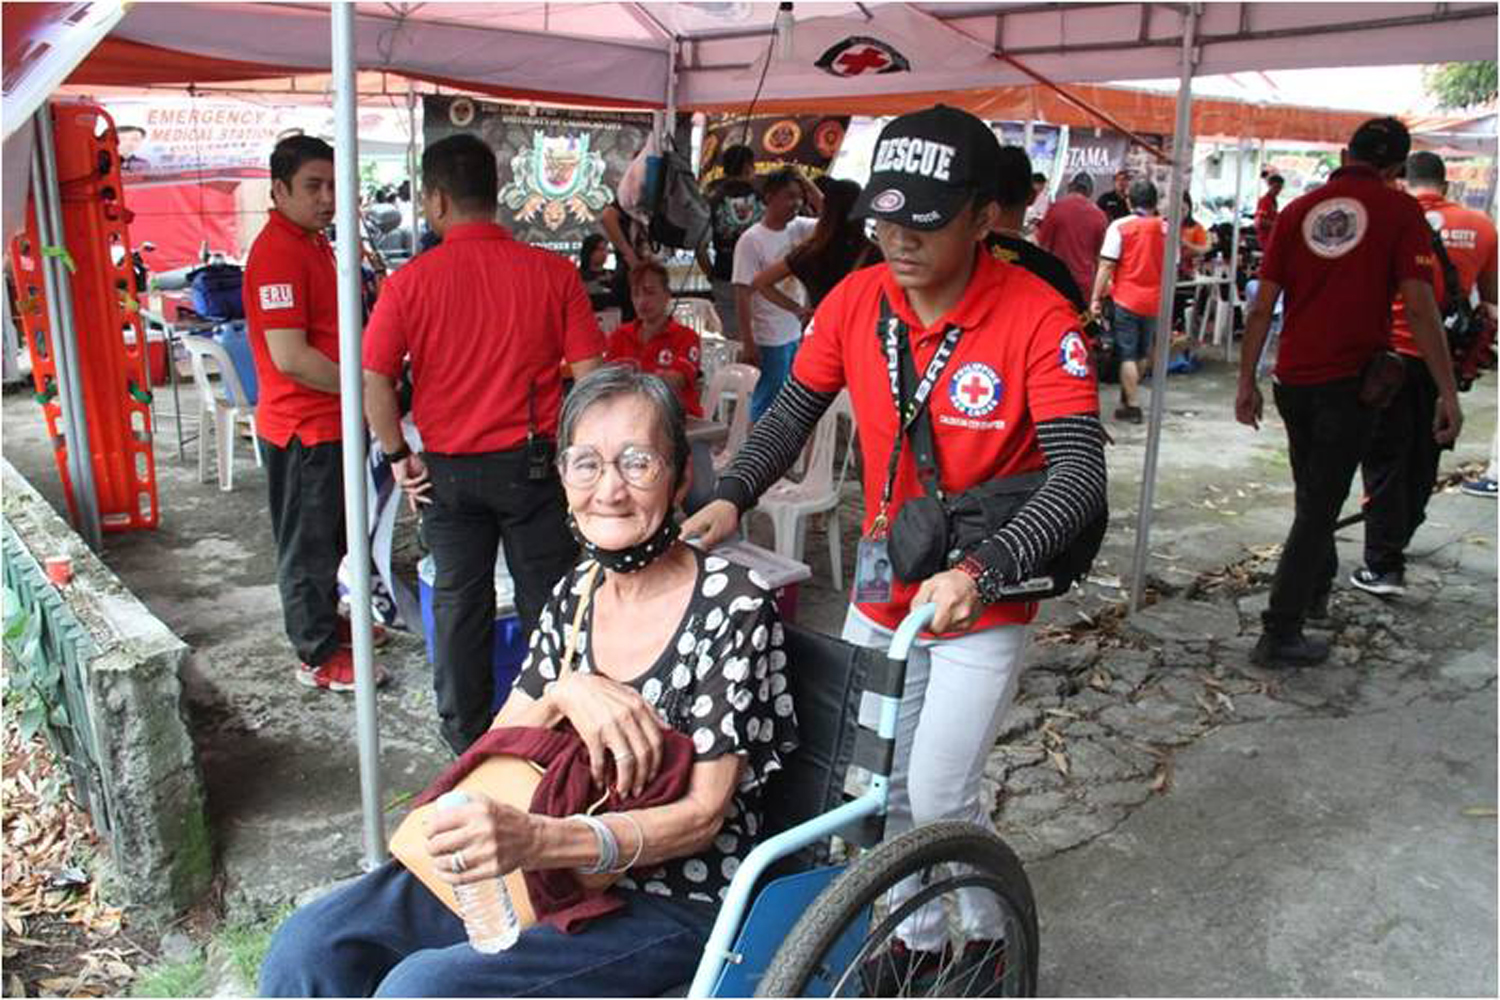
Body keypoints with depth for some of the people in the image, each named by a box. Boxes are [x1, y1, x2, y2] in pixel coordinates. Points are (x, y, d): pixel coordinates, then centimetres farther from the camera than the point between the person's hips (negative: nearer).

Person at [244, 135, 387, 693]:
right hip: (302, 427, -10)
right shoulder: (277, 252, -20)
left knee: (328, 534, 22)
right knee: (308, 541, 3)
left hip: (327, 421, 10)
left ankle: (323, 621, 38)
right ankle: (318, 657, 14)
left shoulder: (313, 242, 12)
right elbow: (290, 357, -25)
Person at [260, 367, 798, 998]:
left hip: (671, 902, -6)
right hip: (554, 868, 6)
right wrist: (565, 693, -17)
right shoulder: (575, 593, 5)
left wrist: (537, 839, -32)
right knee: (306, 946, -7)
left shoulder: (732, 607, -15)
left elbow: (703, 816, -17)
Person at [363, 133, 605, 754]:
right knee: (546, 596, 12)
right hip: (533, 463, 0)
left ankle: (466, 735, 27)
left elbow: (373, 381, -11)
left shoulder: (411, 282, -8)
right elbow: (590, 373, -8)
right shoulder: (552, 272, -7)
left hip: (448, 469, 0)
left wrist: (399, 456, 0)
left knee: (459, 599, 14)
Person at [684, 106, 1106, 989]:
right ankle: (916, 939, 41)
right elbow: (794, 414, 1)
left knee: (939, 798, 0)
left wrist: (980, 573, -41)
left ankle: (988, 934, 33)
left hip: (983, 605, -5)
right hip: (882, 591, 5)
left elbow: (1080, 475, -27)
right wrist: (732, 497, -18)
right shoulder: (857, 301, -7)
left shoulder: (1039, 319, -21)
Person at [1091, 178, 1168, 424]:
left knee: (1127, 355, 0)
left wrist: (1096, 298, -9)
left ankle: (1132, 406, -2)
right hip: (1154, 300, 4)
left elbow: (1106, 266, -12)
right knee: (1140, 354, 17)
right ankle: (1127, 396, 31)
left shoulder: (1120, 226, -7)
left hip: (1126, 299, -4)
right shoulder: (1165, 228, 4)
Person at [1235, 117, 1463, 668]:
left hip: (1295, 379, 4)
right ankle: (1279, 634, -1)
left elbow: (1262, 305, 2)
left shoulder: (1300, 210, 5)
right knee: (1320, 504, 0)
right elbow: (1420, 307, -12)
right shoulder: (1399, 211, -5)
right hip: (1353, 379, -4)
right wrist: (1448, 392, -8)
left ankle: (1316, 589, 42)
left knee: (1313, 493, 23)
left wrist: (1247, 381, 9)